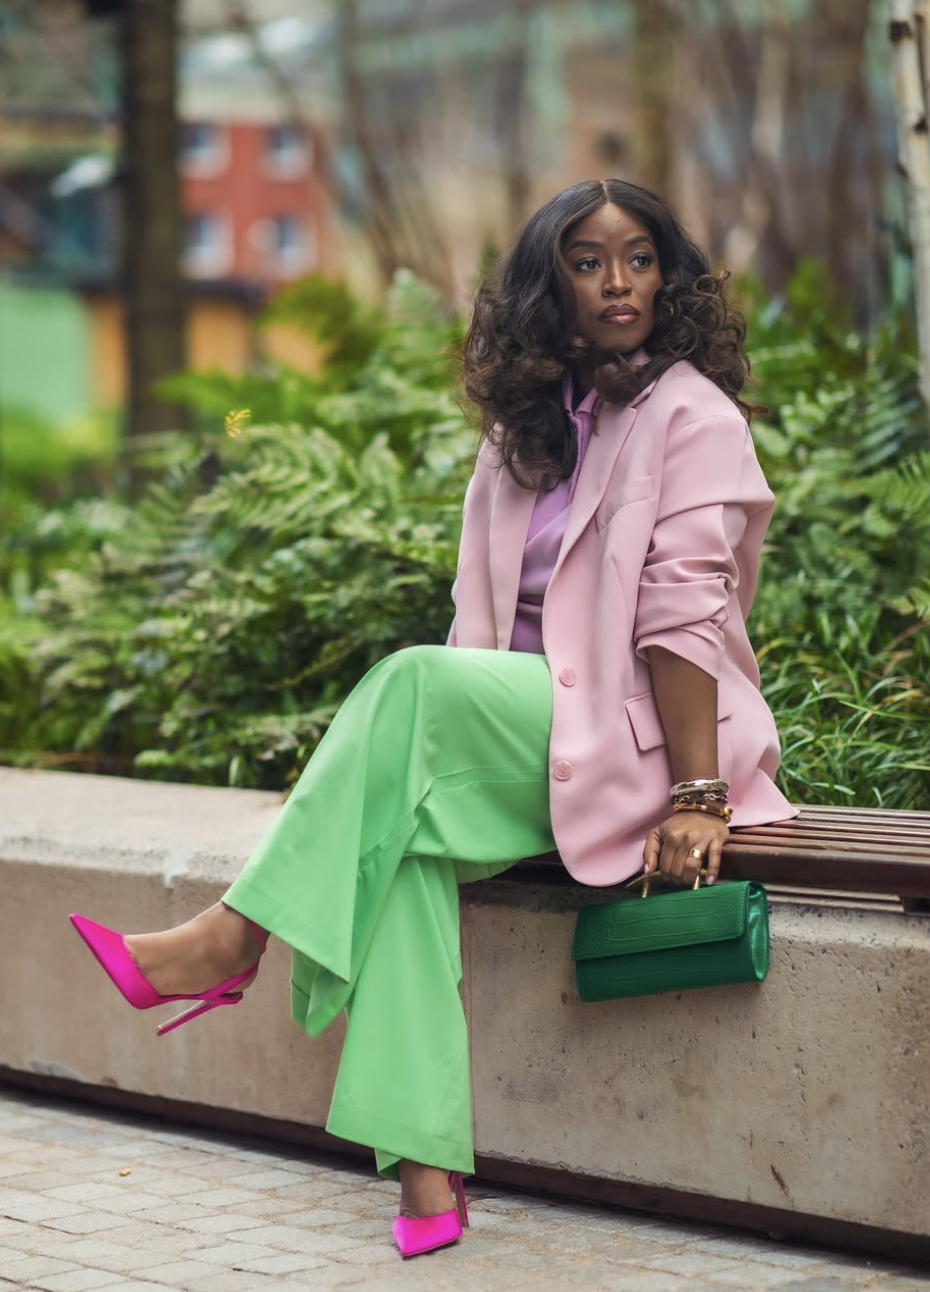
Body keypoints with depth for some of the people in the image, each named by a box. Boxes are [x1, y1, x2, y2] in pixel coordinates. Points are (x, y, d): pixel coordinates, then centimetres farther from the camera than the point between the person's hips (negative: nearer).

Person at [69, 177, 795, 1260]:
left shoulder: (688, 415, -4)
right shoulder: (528, 426, 17)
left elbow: (684, 615, -14)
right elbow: (484, 616, 13)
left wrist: (698, 798, -22)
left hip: (641, 729, -6)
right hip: (523, 729, 6)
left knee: (416, 683, -29)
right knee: (407, 818, -26)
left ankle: (233, 940, -26)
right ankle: (424, 1161, -34)